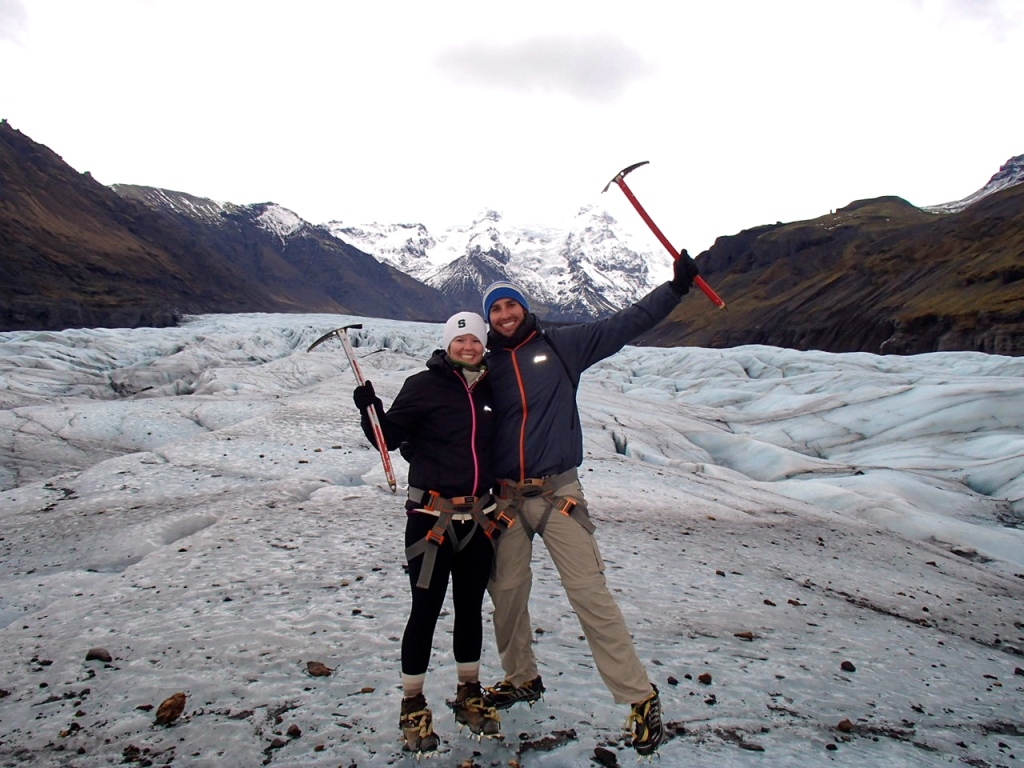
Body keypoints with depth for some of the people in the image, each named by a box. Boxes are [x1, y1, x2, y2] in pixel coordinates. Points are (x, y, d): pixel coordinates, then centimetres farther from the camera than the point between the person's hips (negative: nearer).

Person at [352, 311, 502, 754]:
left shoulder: (489, 390, 8)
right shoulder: (424, 386, -6)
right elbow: (390, 437, -7)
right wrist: (371, 409, -22)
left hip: (478, 516, 5)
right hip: (432, 515, -4)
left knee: (470, 607, 15)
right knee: (426, 610, 3)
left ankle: (469, 696, 34)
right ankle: (413, 706, 22)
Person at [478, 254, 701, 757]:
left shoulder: (560, 346, 2)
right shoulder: (485, 366, 7)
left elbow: (624, 324, 1)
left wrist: (675, 287, -3)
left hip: (557, 493, -3)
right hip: (506, 498, 3)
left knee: (589, 592, -8)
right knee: (506, 593, 11)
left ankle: (639, 697, 4)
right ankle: (522, 679, 35)